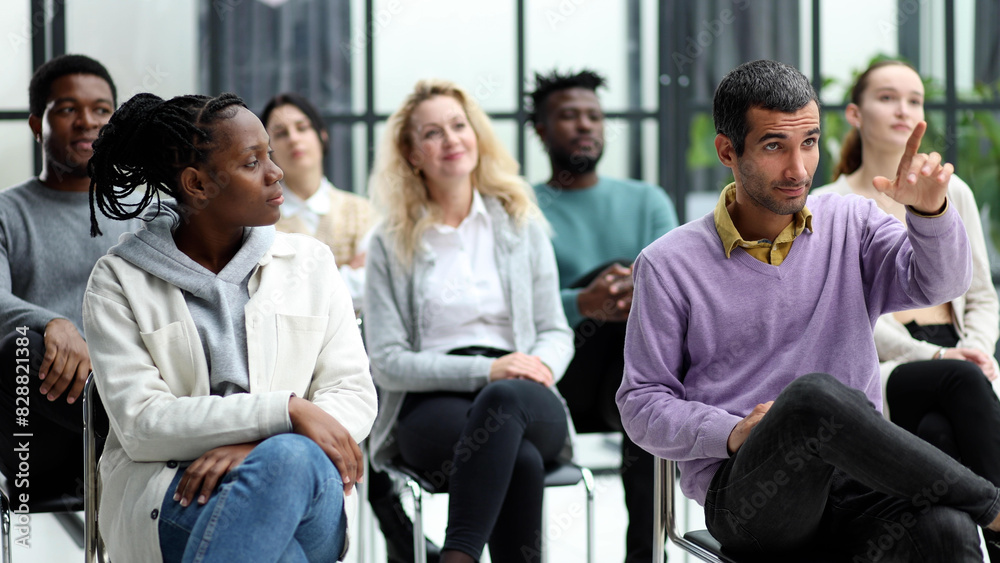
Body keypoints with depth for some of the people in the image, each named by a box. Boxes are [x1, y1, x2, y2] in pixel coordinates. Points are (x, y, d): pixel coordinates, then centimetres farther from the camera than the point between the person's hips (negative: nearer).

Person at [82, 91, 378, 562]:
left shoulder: (310, 262, 15)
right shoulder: (120, 281, 6)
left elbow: (355, 395, 6)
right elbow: (141, 422, -7)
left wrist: (255, 448, -14)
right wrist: (286, 410, -18)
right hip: (168, 498, -2)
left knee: (291, 459, -37)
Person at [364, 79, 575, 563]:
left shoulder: (521, 223, 16)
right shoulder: (391, 243, 9)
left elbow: (556, 331, 16)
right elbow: (386, 363, 1)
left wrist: (541, 365, -10)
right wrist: (485, 369, -13)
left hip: (524, 399, 2)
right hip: (430, 407, -1)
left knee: (505, 399, -39)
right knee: (520, 457, -38)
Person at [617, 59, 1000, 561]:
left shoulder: (850, 224, 14)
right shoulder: (670, 265, 6)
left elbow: (939, 281, -3)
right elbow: (642, 405, 6)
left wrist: (929, 209, -24)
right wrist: (732, 434, -11)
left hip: (855, 479, 2)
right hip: (744, 492, -2)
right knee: (816, 394, -36)